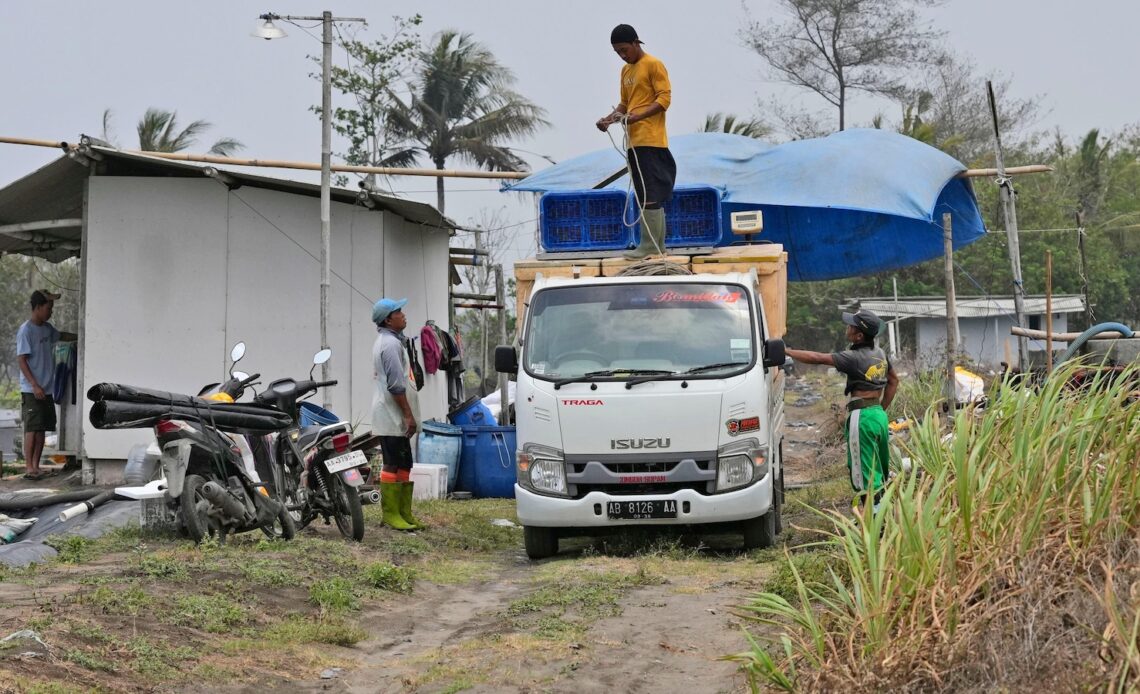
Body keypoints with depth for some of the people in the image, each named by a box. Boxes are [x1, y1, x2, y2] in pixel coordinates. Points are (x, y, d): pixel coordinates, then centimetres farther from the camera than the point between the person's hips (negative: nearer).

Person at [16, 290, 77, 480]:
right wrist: (35, 385, -21)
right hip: (31, 390, -8)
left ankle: (36, 466, 10)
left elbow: (61, 336, 35)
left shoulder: (47, 328, 11)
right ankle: (28, 467, -8)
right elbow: (21, 359, -15)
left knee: (42, 429, 6)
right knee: (32, 428, -9)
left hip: (46, 389, 8)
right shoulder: (26, 330, -12)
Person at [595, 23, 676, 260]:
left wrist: (636, 117, -22)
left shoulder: (653, 65, -6)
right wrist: (610, 117, 4)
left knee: (650, 195, -9)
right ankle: (657, 243, 14)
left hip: (650, 140, -9)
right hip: (635, 141, 9)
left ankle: (650, 245, -10)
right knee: (646, 195, 10)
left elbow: (665, 98, -12)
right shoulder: (626, 70, 19)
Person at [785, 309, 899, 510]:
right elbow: (893, 381, 23)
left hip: (862, 418, -8)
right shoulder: (880, 354, 10)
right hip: (879, 415, 8)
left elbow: (817, 358, -16)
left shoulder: (854, 358, -14)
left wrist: (786, 352, -8)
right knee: (879, 470, 15)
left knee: (864, 474, -4)